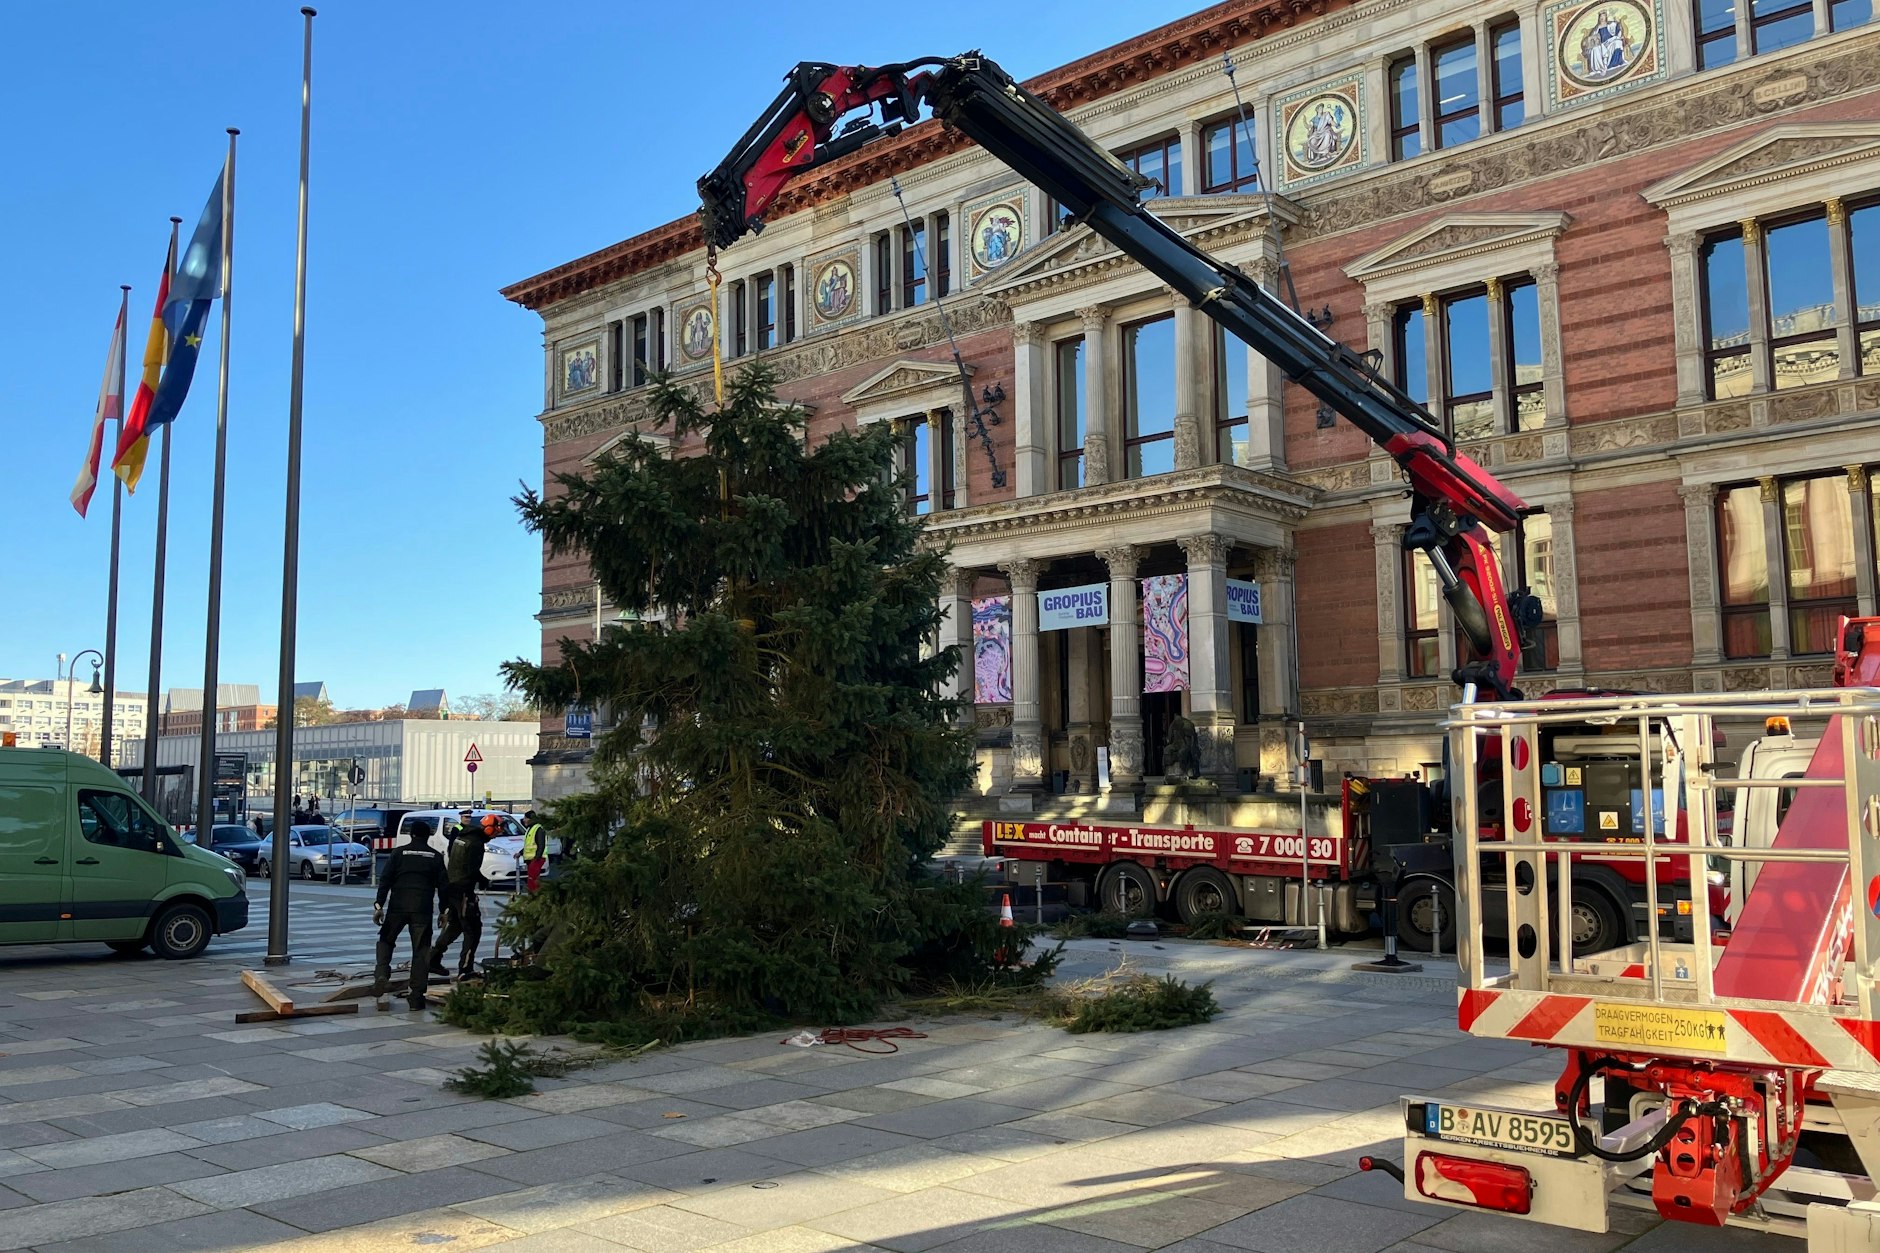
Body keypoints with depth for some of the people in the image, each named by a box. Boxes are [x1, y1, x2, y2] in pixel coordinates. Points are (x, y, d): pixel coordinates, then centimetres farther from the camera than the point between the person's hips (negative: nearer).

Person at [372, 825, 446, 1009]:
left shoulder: (399, 852, 6)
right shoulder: (435, 856, 9)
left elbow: (385, 880, -1)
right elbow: (442, 885, 8)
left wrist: (379, 905, -1)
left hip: (398, 907, 0)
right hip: (423, 909, 0)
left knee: (386, 940, 18)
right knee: (421, 950, 3)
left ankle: (382, 975, -5)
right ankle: (417, 995, 0)